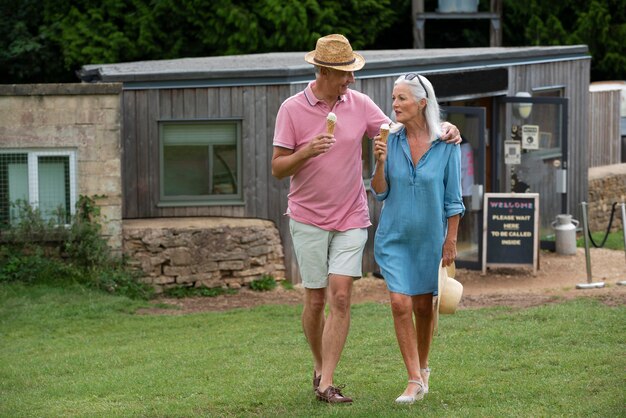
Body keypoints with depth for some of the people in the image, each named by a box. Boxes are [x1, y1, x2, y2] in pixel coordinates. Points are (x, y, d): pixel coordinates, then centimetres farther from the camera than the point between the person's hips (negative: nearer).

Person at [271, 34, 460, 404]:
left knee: (341, 296, -9)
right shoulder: (292, 109, -7)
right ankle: (319, 368, 26)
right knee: (316, 300, 4)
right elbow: (278, 169, -5)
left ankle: (327, 383, -9)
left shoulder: (360, 104, 1)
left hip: (351, 220, 2)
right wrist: (306, 152, -25)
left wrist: (443, 130, -5)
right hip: (308, 220, -1)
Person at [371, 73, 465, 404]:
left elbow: (453, 199, -4)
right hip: (394, 236, 1)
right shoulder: (390, 141, -5)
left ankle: (423, 367, 35)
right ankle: (414, 380, -6)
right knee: (400, 304, -10)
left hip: (429, 236, -1)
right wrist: (380, 162, -18)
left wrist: (450, 242, -4)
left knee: (424, 305, 12)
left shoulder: (445, 145, -9)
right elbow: (380, 193, -1)